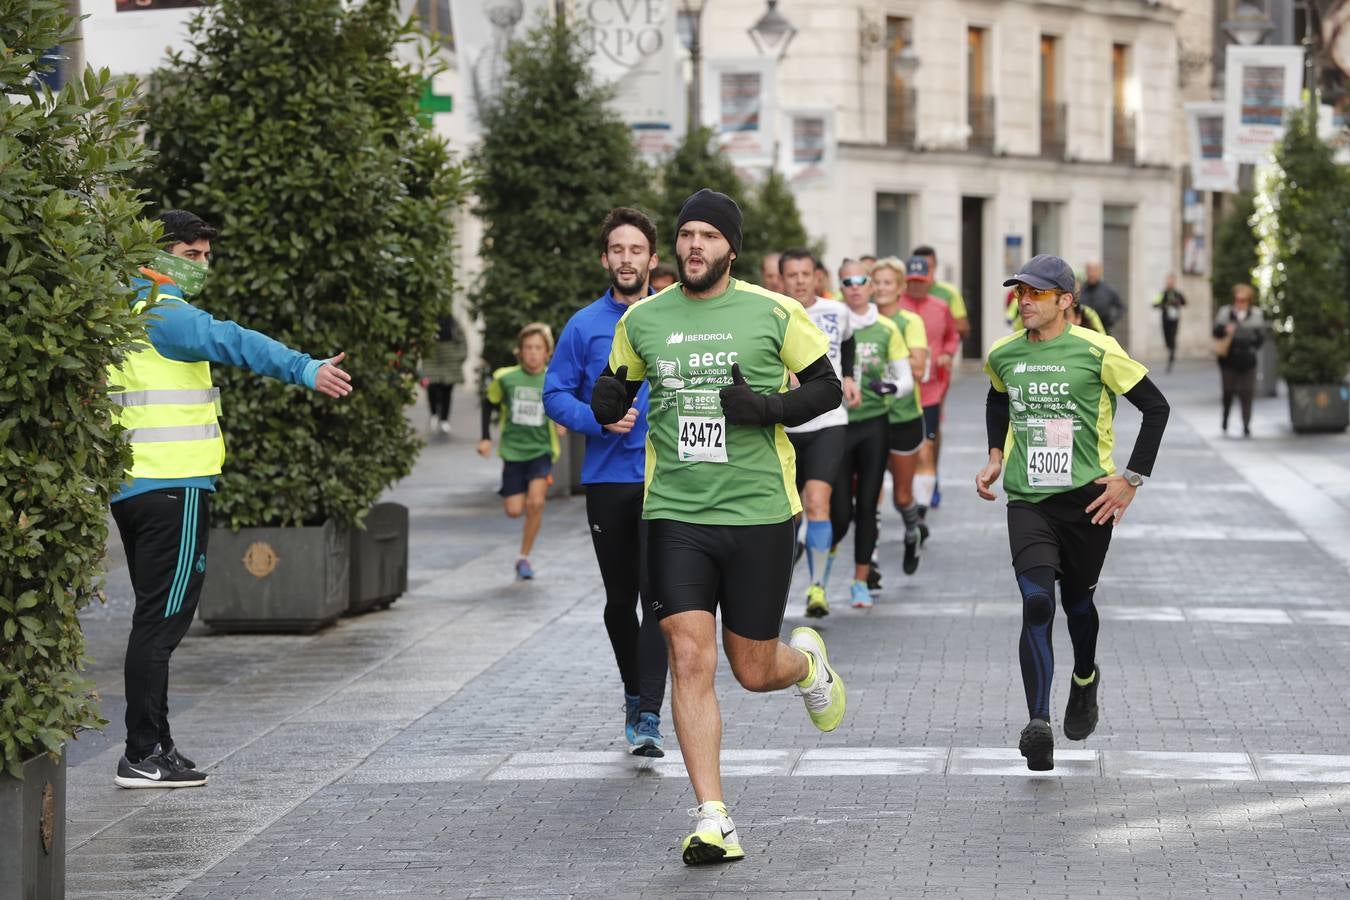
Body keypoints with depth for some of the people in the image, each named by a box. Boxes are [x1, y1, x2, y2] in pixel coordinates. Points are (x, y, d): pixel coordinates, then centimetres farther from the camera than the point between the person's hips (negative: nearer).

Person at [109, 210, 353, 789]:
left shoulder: (124, 314, 18)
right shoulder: (164, 314, -14)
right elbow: (233, 343, -30)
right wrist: (306, 370, -41)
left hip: (131, 486, 10)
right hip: (173, 486, -10)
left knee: (157, 617, 15)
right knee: (162, 619, -7)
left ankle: (156, 746, 20)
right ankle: (142, 757, -7)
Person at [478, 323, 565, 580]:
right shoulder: (505, 378, -4)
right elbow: (489, 403, 13)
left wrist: (563, 424, -12)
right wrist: (485, 437, 7)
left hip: (541, 450, -1)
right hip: (513, 450, 1)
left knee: (536, 501, -20)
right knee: (514, 510, -2)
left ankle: (524, 557, -5)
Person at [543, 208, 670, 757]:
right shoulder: (585, 326, 4)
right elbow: (555, 395, 5)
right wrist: (599, 420, -11)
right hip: (607, 480, 2)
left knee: (658, 594, -13)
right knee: (620, 599, 12)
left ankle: (648, 720, -14)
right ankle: (634, 693, 35)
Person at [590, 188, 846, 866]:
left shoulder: (773, 313, -1)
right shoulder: (641, 320, 6)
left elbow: (827, 388, 5)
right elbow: (610, 400, 19)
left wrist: (768, 408, -14)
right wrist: (608, 404, -7)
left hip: (759, 512, -1)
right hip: (675, 513, 1)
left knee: (753, 671, 5)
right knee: (690, 658, -12)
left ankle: (806, 658, 44)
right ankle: (713, 821, -9)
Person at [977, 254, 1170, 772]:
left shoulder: (1097, 351, -10)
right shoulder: (1004, 355, 5)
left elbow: (1156, 406, -3)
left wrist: (1132, 479, -7)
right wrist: (996, 456, 15)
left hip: (1087, 498, -2)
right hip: (1027, 501, 2)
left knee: (1076, 601, 14)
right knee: (1036, 603, -16)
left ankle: (1085, 679, 48)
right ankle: (1038, 725, -21)